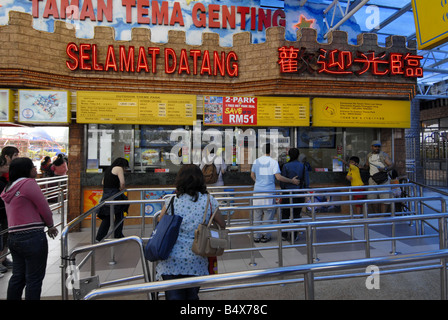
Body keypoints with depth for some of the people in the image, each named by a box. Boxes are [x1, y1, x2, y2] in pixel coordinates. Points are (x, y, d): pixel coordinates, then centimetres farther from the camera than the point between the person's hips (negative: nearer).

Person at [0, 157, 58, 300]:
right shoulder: (29, 183, -12)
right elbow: (45, 209, -12)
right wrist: (51, 226, 6)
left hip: (13, 237, 8)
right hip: (32, 237, -8)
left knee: (18, 276, 18)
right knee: (34, 278, 3)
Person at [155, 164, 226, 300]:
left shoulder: (171, 202, -2)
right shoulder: (209, 201, -1)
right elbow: (222, 225, 9)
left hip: (171, 262, 0)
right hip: (195, 261, 1)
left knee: (173, 296, 10)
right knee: (191, 296, 19)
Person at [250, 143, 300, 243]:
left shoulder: (256, 161, 7)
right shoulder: (273, 162, -8)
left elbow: (252, 175, 15)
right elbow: (278, 177, -15)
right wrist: (292, 181, -5)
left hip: (257, 190, 4)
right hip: (269, 191, -4)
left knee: (257, 214, 12)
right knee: (268, 213, 8)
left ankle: (257, 236, 17)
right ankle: (265, 236, 13)